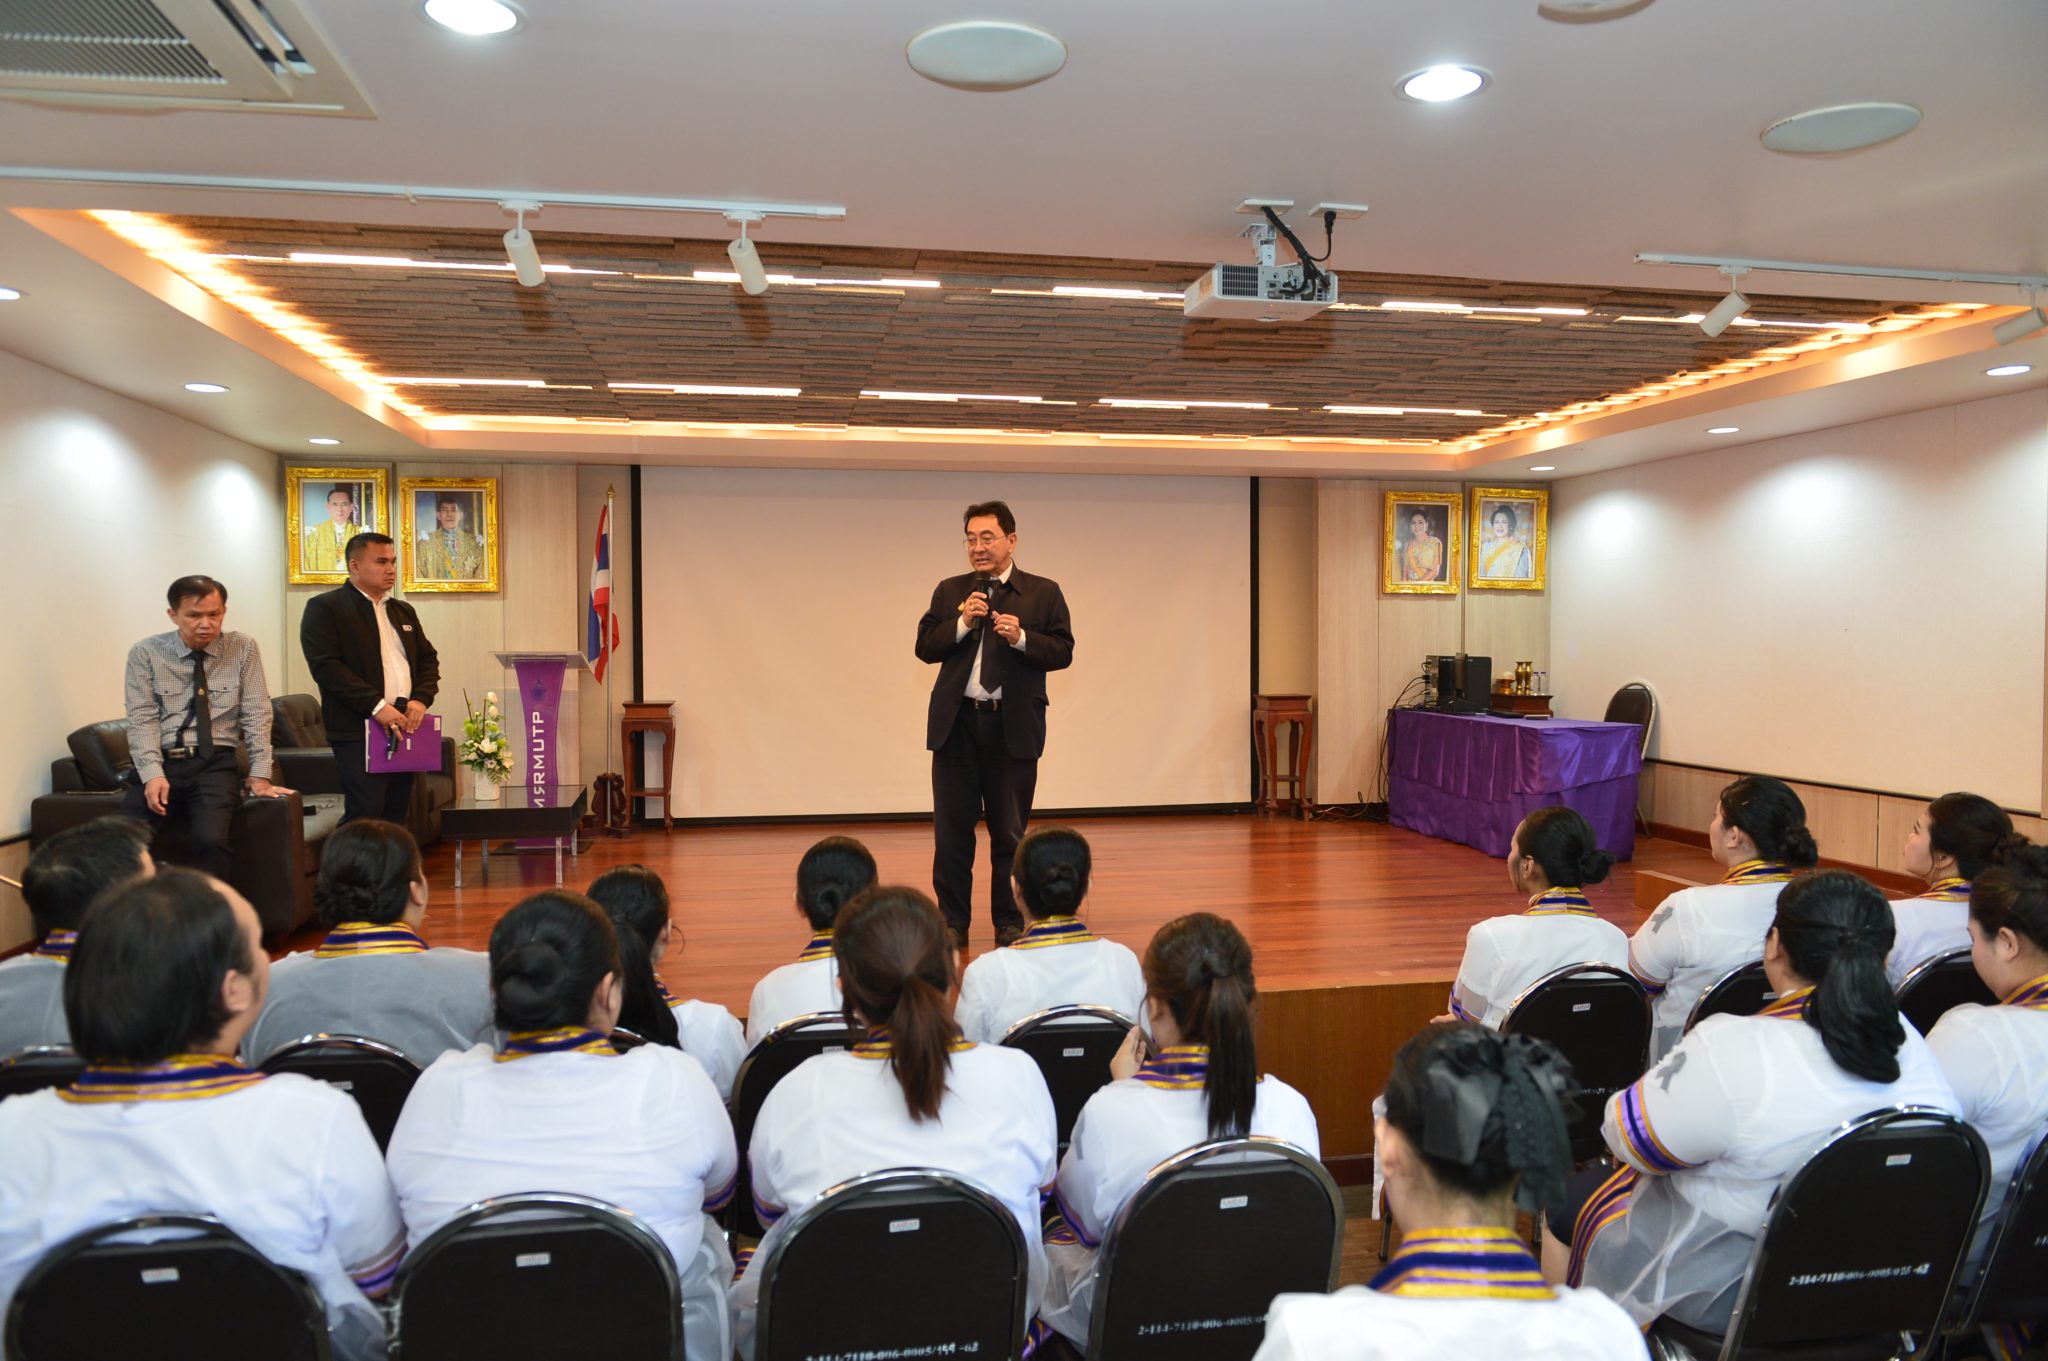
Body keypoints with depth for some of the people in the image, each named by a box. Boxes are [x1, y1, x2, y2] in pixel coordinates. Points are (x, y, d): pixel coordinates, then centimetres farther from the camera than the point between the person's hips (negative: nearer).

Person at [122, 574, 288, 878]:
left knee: (212, 839, -28)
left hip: (216, 764, -1)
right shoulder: (145, 653, 4)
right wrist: (153, 774, -16)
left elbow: (256, 714, 2)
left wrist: (259, 774, -7)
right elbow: (142, 719, -2)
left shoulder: (243, 649, 5)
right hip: (161, 763, 1)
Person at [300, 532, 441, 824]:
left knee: (396, 816, 7)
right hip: (358, 731, -6)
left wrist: (421, 699, -2)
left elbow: (428, 658, 19)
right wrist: (377, 706, -20)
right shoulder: (324, 608, -2)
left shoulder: (403, 611, 20)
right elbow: (326, 666, -13)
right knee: (365, 815, -13)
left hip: (404, 727, 7)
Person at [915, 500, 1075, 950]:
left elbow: (1062, 652, -2)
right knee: (951, 829, 6)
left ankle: (1010, 922, 18)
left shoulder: (1043, 593, 4)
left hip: (1013, 727, -2)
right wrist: (962, 623, -12)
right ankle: (953, 922, 17)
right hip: (957, 723, 2)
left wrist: (1021, 638, -19)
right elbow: (925, 647, 3)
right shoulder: (949, 591, 10)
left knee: (1010, 832, 6)